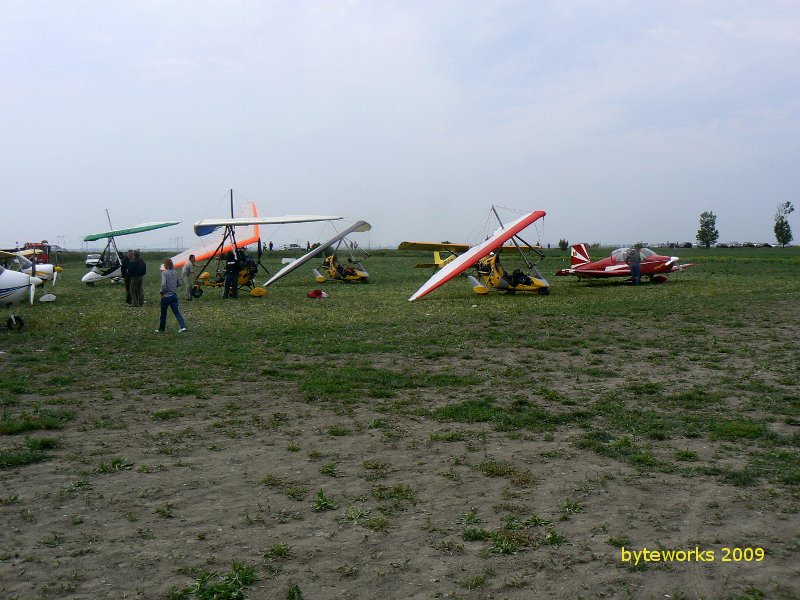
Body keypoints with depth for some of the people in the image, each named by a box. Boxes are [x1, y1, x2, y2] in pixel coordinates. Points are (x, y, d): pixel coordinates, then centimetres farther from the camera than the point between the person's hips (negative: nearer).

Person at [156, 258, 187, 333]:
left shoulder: (164, 273, -14)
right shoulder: (175, 272, 4)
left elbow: (163, 284, -25)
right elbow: (179, 283, 10)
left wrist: (162, 292, -12)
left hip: (166, 296, -5)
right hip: (174, 295, 5)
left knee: (163, 313, 11)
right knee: (176, 312, 3)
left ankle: (161, 329, 24)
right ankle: (183, 326, -13)